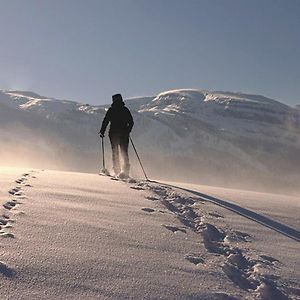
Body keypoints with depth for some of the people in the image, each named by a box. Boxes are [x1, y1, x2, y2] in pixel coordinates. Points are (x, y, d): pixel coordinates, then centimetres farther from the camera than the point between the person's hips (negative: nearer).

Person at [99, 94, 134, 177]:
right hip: (124, 134, 2)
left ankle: (117, 171, 0)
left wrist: (102, 132, 5)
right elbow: (131, 122, 9)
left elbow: (105, 121, -4)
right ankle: (126, 170, -4)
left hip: (114, 133, -2)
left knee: (115, 152, 6)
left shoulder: (111, 110, -2)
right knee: (124, 152, 7)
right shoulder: (125, 110, 6)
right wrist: (128, 131, 23)